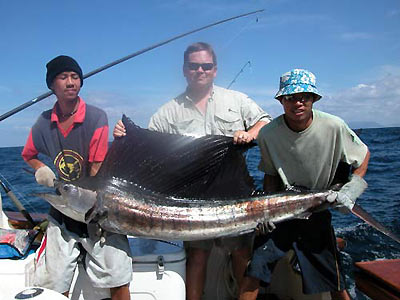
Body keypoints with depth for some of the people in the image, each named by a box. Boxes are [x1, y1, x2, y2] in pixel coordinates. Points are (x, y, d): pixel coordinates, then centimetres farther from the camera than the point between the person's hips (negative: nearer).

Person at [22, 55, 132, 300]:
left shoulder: (96, 117, -9)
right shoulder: (44, 122, 2)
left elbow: (97, 169, -12)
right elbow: (28, 156, 19)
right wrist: (41, 169, -3)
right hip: (61, 211, 4)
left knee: (118, 279, -8)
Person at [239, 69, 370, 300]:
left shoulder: (333, 126, -17)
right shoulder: (268, 134, -15)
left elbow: (364, 153, 0)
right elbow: (270, 174, 0)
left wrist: (352, 189, -12)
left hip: (317, 211, 0)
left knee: (334, 281, 9)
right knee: (255, 268, -7)